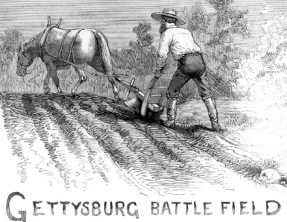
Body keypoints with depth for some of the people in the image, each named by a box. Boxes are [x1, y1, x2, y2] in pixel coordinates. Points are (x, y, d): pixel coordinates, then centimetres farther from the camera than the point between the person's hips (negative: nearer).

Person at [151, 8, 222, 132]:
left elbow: (162, 54, 0)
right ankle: (215, 123, -1)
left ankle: (170, 121, 18)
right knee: (206, 94, 9)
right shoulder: (186, 31, 30)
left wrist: (158, 71, 10)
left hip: (186, 63, -5)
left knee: (172, 92, 14)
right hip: (200, 62, 5)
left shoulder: (166, 33, 9)